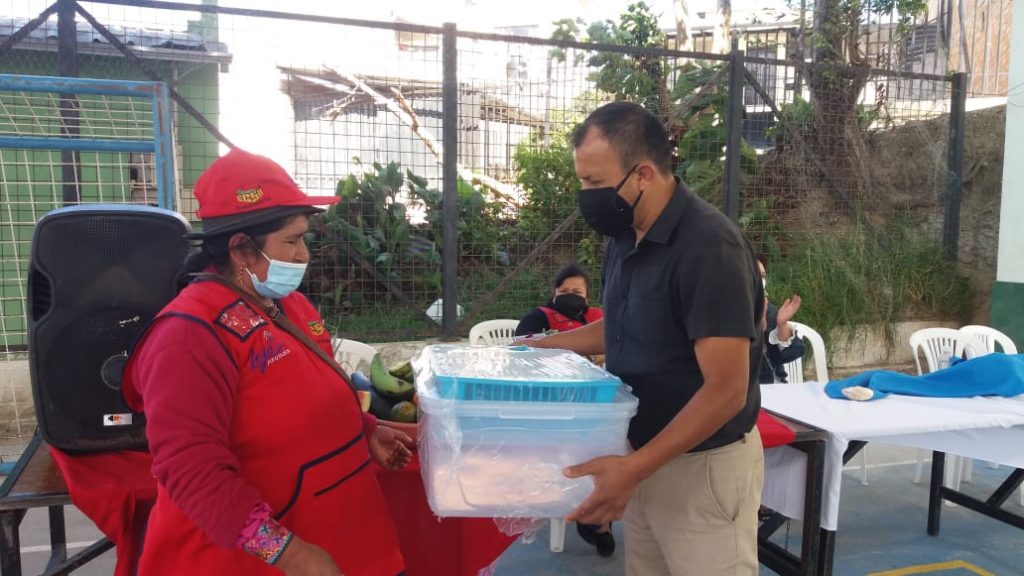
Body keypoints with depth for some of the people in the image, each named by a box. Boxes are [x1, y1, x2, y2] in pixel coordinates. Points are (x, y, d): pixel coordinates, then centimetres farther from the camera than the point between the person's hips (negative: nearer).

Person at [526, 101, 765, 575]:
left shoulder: (709, 247, -24)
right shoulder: (625, 237, 2)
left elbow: (726, 390, -26)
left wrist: (634, 466, -30)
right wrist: (546, 346, 7)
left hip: (703, 465, -7)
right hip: (645, 456, 8)